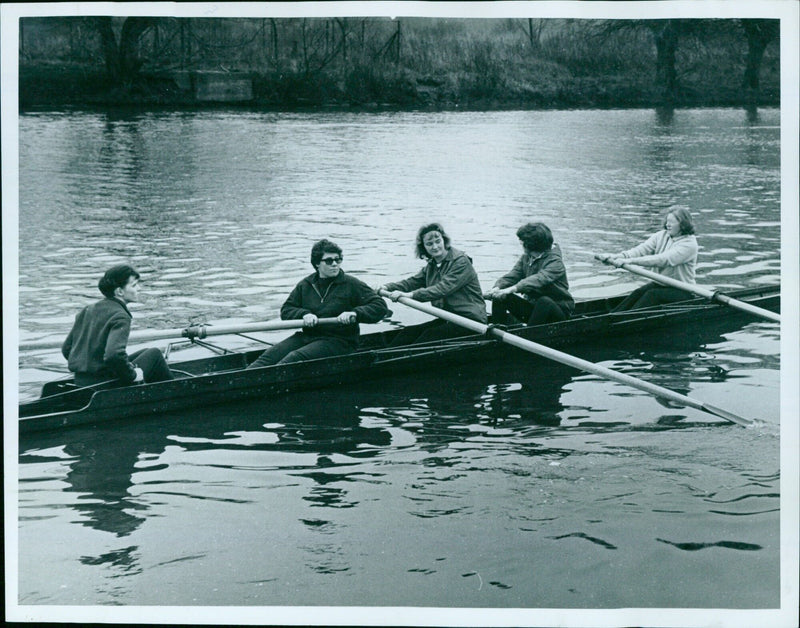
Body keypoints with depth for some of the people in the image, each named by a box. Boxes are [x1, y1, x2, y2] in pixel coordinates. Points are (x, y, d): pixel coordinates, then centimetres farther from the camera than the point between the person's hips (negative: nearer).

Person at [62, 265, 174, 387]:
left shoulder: (88, 310, 9)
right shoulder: (120, 317, -17)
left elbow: (66, 349, 13)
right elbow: (114, 354, -33)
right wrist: (133, 374, -17)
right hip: (103, 382, -9)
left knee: (145, 353, 24)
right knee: (154, 354, 8)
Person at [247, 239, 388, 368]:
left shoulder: (352, 285, 0)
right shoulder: (305, 285, 12)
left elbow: (380, 306, -5)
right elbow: (286, 310, 12)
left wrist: (354, 313, -22)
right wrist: (304, 314, -10)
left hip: (339, 341, -5)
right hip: (307, 336, 5)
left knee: (295, 358, -31)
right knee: (270, 355, -19)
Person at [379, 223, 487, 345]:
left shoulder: (461, 262, -13)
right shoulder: (431, 266, 15)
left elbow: (443, 289, -25)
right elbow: (412, 282, 7)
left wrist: (411, 295, -33)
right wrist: (387, 288, -12)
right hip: (447, 319, 8)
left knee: (429, 336, -28)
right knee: (406, 334, -9)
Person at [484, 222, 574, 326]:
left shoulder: (555, 262, -19)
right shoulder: (526, 257, 6)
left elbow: (539, 279, -36)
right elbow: (513, 275, -7)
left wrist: (512, 289, -50)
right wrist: (497, 287, -29)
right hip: (532, 305, 7)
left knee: (544, 301, -40)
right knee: (500, 297, -9)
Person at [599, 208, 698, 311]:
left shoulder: (689, 243, -17)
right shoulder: (661, 235, 5)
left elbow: (664, 259, -29)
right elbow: (641, 249, -9)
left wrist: (632, 260, -38)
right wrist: (618, 256, -28)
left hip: (682, 291, -6)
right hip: (660, 283, 6)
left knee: (652, 294, -29)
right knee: (639, 292, -20)